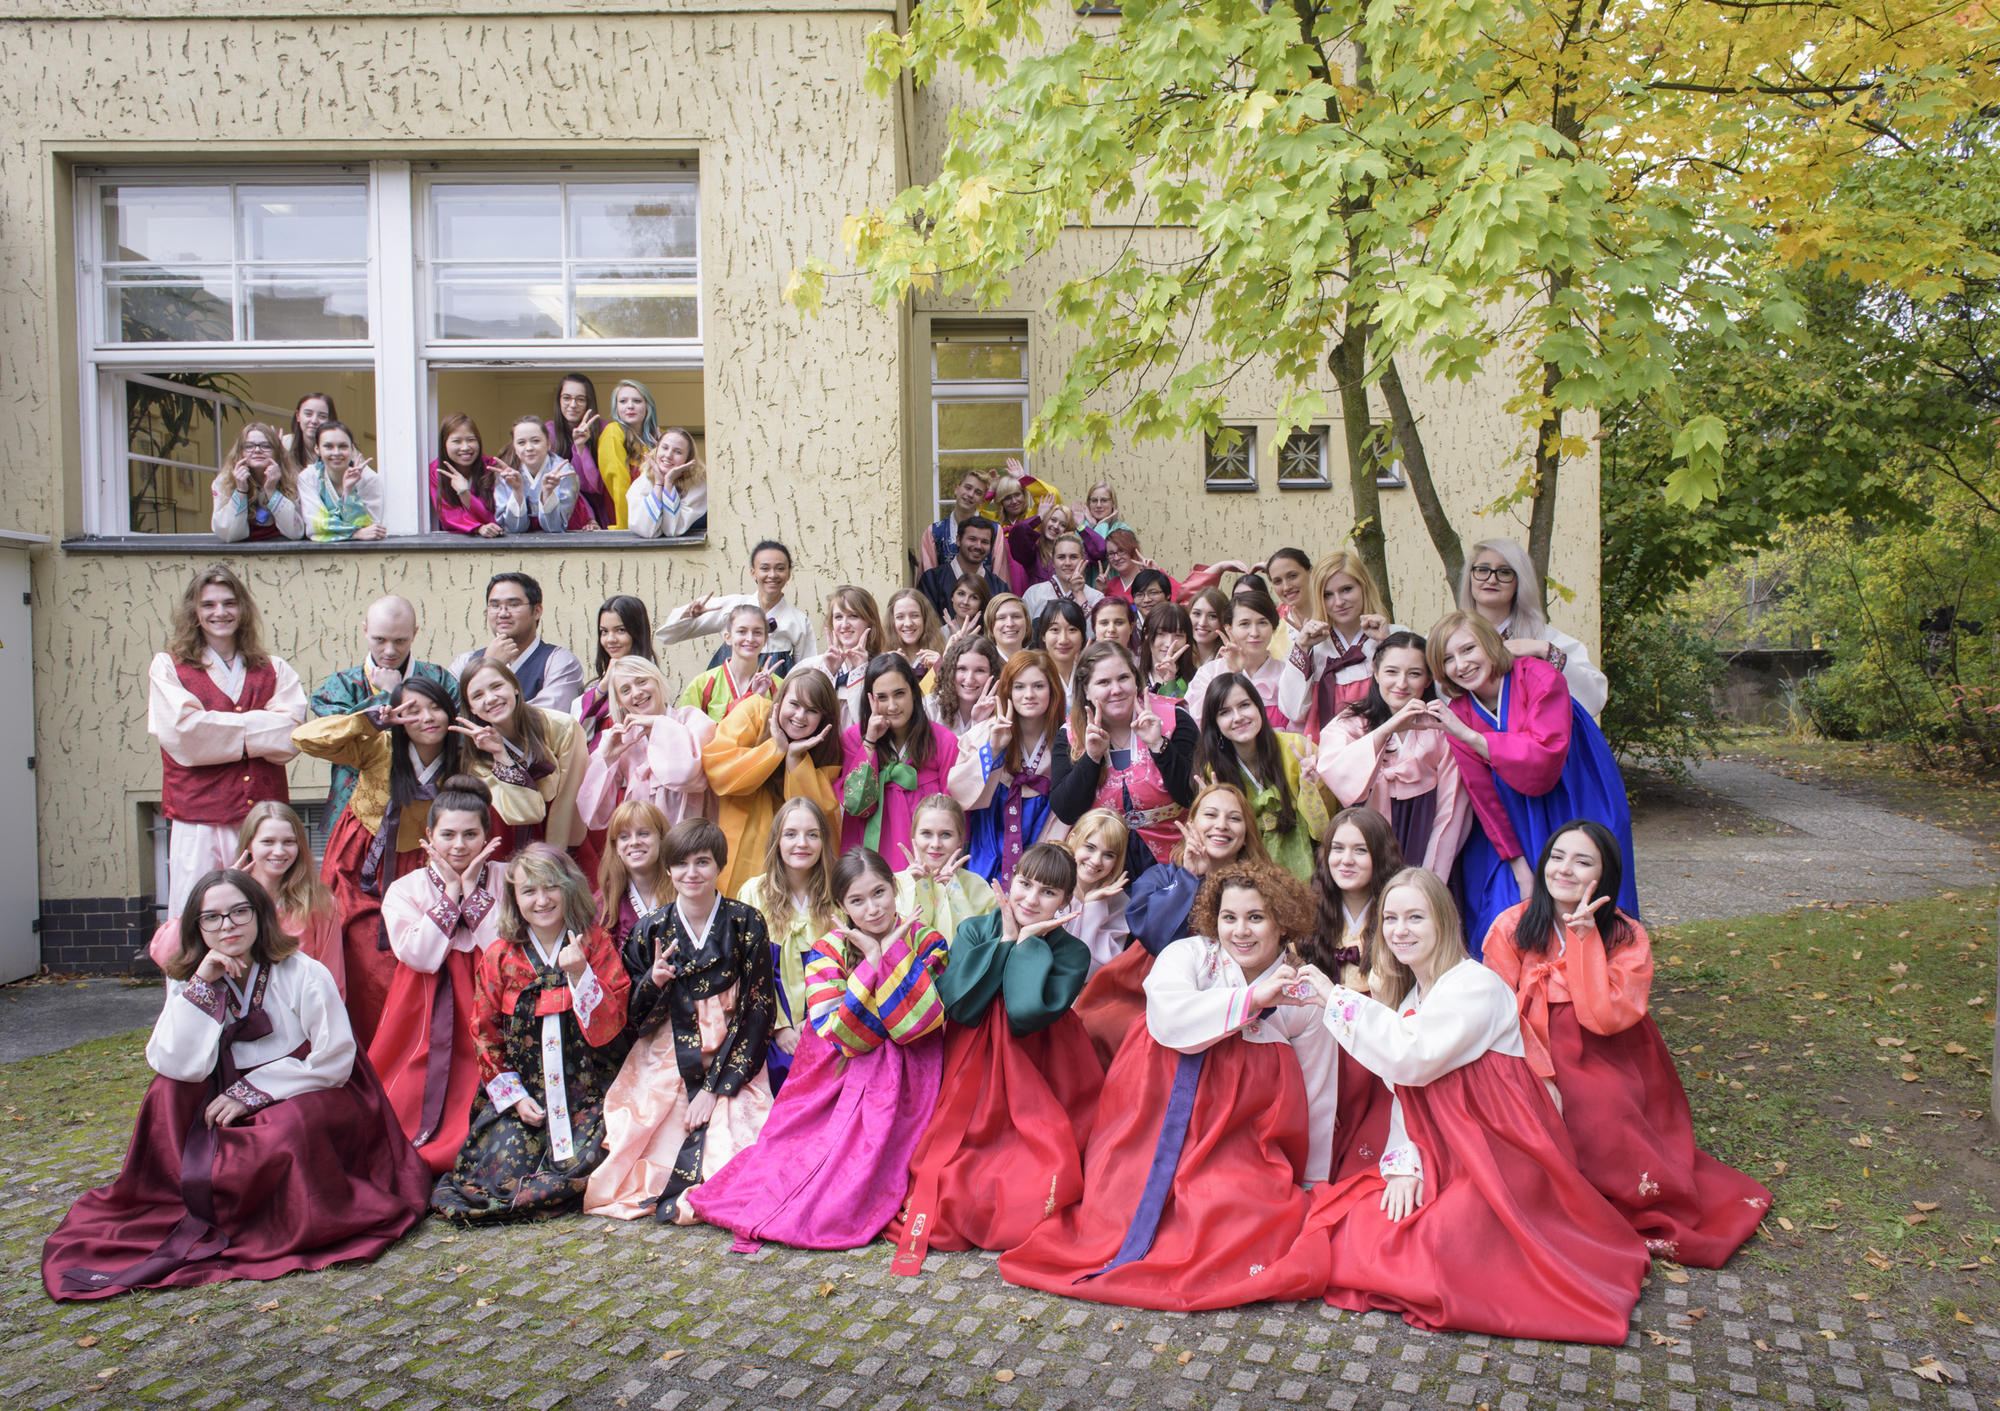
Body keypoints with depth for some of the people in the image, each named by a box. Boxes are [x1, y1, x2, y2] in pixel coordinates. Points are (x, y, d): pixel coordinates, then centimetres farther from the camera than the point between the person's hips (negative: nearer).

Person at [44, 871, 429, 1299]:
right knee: (170, 1087, -18)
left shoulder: (305, 974, -15)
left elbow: (334, 1062, -16)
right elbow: (178, 1065, -17)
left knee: (291, 1124, -34)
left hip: (310, 1101, -4)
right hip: (239, 1116, 4)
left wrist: (250, 1091, -17)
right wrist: (202, 985, -22)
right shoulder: (188, 980, -1)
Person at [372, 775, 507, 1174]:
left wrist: (473, 890, -9)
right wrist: (450, 892, -9)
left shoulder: (504, 880, 5)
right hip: (424, 1024, 1)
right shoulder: (405, 889, 6)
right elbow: (418, 955, -11)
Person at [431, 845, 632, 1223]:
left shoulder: (595, 944, -1)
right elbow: (485, 1035, 7)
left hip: (586, 1089, -1)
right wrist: (514, 1096, -3)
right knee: (505, 1162, -15)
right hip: (521, 1088, 1)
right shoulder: (499, 957, 2)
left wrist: (579, 974, -22)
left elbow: (609, 1027, -7)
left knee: (580, 1162, -18)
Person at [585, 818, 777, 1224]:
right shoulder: (651, 931, 3)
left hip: (731, 1064, -2)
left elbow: (760, 1009, -6)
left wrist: (715, 1086, -13)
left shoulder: (746, 924, -4)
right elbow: (630, 1020, 5)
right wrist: (653, 983, -17)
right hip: (665, 1064, 2)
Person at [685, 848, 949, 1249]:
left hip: (902, 1084, -1)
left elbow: (920, 1024, -16)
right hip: (837, 1080, 1)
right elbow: (841, 1036, -15)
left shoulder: (925, 942, -2)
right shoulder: (828, 951, -2)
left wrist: (894, 949, -19)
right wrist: (872, 961, -20)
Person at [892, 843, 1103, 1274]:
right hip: (970, 1089, 1)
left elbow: (1025, 1014, -20)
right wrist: (1004, 940, -11)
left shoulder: (1071, 954, -3)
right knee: (948, 1197, -14)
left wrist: (1028, 941, -13)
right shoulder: (974, 930, 2)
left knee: (1030, 1205, -17)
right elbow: (957, 1004, -15)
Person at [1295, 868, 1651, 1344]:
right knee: (1351, 1217, -10)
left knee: (1427, 1251, -25)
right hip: (1443, 1158, 8)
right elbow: (1404, 1090, 11)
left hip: (1498, 1159, -8)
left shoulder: (1476, 985, -15)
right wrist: (1403, 1164, -5)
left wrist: (1336, 997, -23)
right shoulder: (1410, 995, 14)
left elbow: (1413, 1059, -27)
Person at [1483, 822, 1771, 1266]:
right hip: (1528, 1067, 0)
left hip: (1601, 1075, 0)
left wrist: (1584, 937, -20)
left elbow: (1603, 1017, -19)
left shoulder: (1628, 939, -3)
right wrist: (1541, 1076, -20)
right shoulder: (1512, 927, -3)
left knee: (1603, 1115, -27)